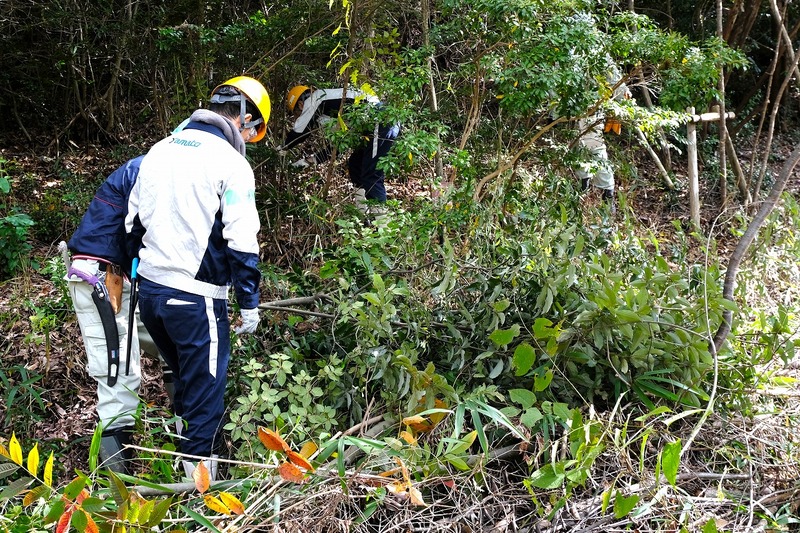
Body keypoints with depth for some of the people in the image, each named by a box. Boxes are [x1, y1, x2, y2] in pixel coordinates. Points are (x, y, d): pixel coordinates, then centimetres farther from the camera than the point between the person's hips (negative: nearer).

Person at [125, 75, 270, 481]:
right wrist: (249, 303, -7)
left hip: (149, 290, 7)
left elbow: (133, 223, 17)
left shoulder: (159, 151, 11)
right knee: (204, 394, 4)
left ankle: (185, 447, 36)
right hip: (196, 298, -7)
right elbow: (241, 242, -14)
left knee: (185, 382, 24)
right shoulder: (230, 163, -10)